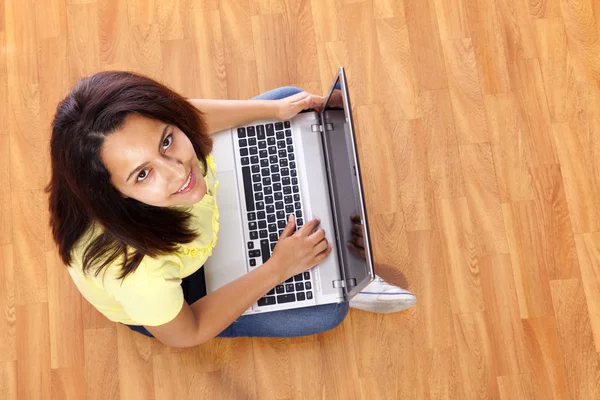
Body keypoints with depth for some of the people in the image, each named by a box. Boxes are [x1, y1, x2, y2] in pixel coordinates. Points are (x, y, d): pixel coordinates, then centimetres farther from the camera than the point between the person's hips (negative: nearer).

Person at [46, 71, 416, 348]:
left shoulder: (149, 134, -34)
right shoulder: (132, 265, -46)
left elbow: (188, 112, -6)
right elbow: (183, 334, -24)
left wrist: (276, 109, -5)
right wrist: (278, 270, -26)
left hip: (180, 206, 5)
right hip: (166, 296, -4)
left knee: (292, 101, 1)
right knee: (328, 310, -12)